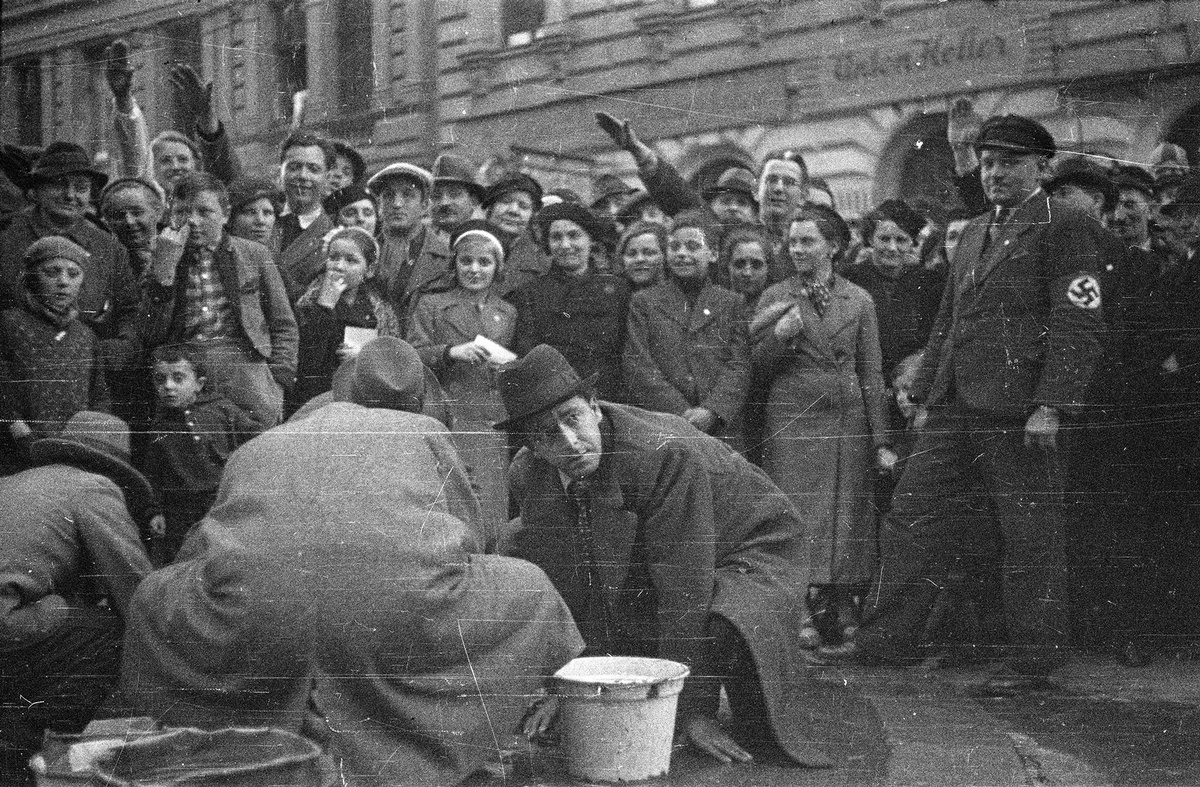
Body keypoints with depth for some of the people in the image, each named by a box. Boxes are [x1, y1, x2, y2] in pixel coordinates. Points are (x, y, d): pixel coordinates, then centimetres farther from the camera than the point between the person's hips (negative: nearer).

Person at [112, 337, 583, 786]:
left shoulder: (257, 446, 33)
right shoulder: (425, 432, 27)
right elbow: (472, 536, 28)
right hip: (400, 610, -2)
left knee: (150, 602, 32)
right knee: (531, 594, 22)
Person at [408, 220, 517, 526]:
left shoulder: (507, 313, 19)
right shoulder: (431, 305, 10)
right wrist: (451, 352, -16)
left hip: (491, 426, 3)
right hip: (444, 420, -2)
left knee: (489, 507, -5)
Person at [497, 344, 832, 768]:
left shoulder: (667, 454, -34)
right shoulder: (527, 475, -14)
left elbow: (684, 592, -34)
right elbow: (555, 580, -4)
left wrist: (690, 709, -31)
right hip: (634, 580, 7)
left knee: (725, 626, -40)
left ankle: (765, 728, -3)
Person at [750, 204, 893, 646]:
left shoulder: (858, 301, 9)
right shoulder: (775, 297, 7)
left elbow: (871, 374, 7)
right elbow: (758, 365, 6)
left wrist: (881, 440, 2)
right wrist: (778, 336, -14)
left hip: (848, 420, 1)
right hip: (792, 421, -1)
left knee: (846, 517, 1)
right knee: (798, 515, -7)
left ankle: (842, 617, 8)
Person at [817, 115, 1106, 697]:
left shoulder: (1066, 227, -2)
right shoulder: (974, 234, 21)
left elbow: (1079, 324, -10)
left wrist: (1050, 406, -18)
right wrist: (925, 396, 16)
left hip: (1018, 408, -7)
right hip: (954, 406, 7)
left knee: (1028, 534, 0)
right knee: (912, 515, 6)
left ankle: (1031, 661, 11)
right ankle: (888, 636, 15)